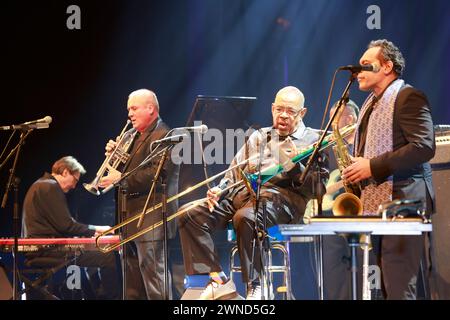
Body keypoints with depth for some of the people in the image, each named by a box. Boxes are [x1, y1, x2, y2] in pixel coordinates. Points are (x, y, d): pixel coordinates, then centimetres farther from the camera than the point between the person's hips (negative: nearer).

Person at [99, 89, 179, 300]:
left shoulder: (163, 136, -10)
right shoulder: (137, 137, 20)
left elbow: (157, 173, -22)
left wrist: (122, 178, -22)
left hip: (151, 218, -10)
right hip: (133, 215, 10)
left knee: (152, 271, -12)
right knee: (133, 278, 14)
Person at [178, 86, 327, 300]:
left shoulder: (313, 140, 11)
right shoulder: (258, 137, 28)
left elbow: (318, 186, -1)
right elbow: (235, 172, 25)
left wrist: (294, 165, -16)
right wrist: (219, 190, 5)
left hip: (281, 196, -6)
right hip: (242, 193, 6)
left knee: (245, 217, -40)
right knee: (190, 214, -15)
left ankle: (257, 286, -27)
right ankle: (218, 280, -17)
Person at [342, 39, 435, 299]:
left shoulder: (409, 97, -7)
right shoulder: (371, 103, 22)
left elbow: (424, 147, -18)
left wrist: (373, 166, -18)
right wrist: (356, 168, 9)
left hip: (401, 202, -9)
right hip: (373, 205, 9)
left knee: (398, 287, -13)